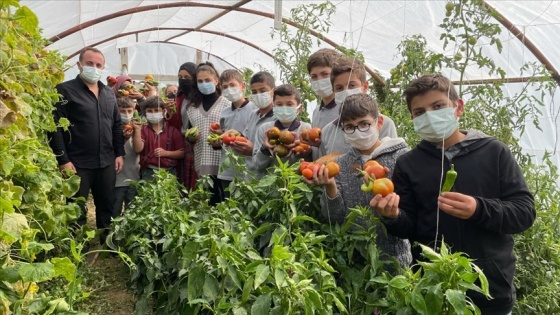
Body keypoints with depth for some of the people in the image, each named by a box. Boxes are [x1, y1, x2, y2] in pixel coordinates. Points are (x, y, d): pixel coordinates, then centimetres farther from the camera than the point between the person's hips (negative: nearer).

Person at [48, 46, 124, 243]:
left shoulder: (109, 93, 13)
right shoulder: (65, 90, -5)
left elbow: (117, 125, 17)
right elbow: (55, 127, -11)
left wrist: (119, 153, 9)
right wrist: (63, 160, -16)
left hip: (106, 162, 5)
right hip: (78, 164, -5)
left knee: (107, 207, 14)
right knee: (77, 212, 6)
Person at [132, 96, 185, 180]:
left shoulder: (172, 130, 4)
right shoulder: (143, 129, 7)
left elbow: (182, 153, 3)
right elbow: (138, 149, -8)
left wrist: (166, 153, -10)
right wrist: (137, 130, -14)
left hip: (169, 171, 0)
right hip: (148, 171, 1)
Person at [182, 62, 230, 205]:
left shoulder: (227, 104, 3)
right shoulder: (191, 107, 14)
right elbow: (185, 132, 21)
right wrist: (190, 138, 1)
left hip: (221, 164, -3)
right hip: (200, 165, 3)